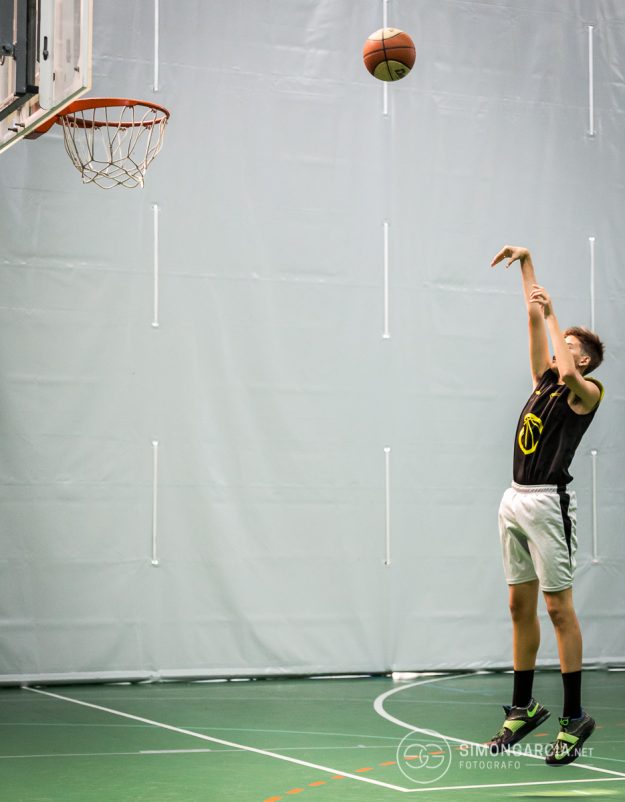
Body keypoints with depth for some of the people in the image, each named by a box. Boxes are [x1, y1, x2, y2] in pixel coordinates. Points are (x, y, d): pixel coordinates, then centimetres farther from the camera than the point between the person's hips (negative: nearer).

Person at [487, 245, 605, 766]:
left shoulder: (586, 391, -3)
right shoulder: (545, 379, 16)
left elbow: (570, 375, -25)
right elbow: (535, 323, 20)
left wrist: (551, 313, -16)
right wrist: (526, 263, 20)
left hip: (547, 502, -8)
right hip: (515, 499, 8)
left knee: (559, 607, -6)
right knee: (521, 606, 10)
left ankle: (575, 717, -2)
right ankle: (524, 707, 18)